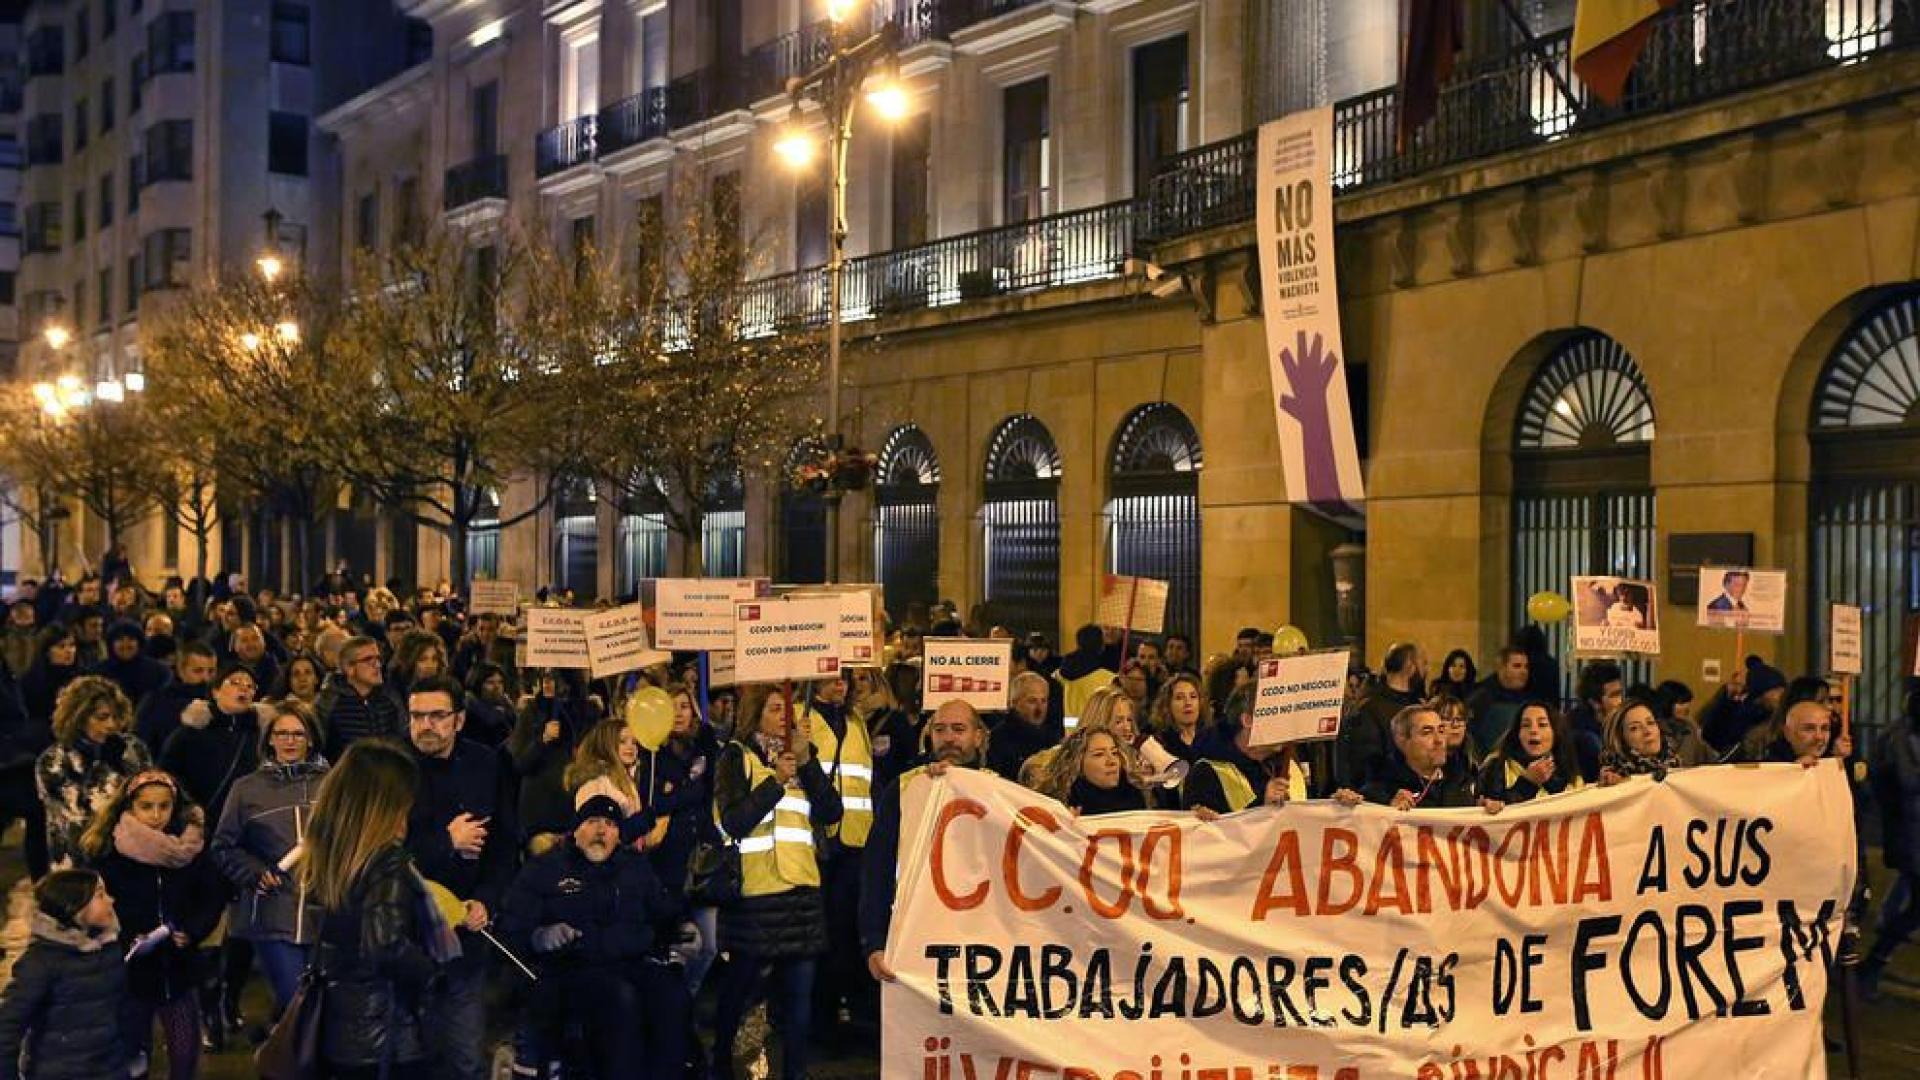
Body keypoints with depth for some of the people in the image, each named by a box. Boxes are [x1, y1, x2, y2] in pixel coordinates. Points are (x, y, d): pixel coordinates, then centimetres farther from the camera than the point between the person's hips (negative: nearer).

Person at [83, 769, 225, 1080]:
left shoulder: (191, 845, -3)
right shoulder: (106, 850, -8)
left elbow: (215, 897, 3)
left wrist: (193, 932, -13)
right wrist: (124, 940, -19)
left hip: (178, 969, 2)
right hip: (129, 971, -1)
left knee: (186, 1055, 4)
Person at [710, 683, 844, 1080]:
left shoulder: (798, 754, 14)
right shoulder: (736, 757, -1)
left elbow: (831, 812, 3)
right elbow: (734, 823, -12)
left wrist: (808, 764, -8)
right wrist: (775, 780, -16)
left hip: (801, 888, 4)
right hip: (755, 889, -4)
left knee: (800, 987, 2)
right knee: (741, 985, 6)